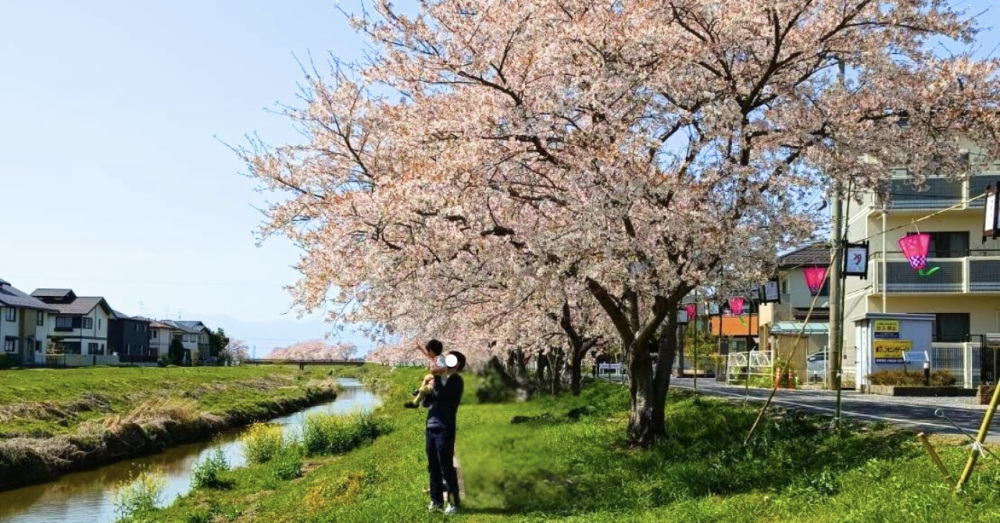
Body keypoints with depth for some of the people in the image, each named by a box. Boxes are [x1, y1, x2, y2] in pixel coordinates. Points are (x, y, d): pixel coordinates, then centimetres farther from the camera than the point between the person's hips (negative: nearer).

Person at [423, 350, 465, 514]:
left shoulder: (456, 380, -4)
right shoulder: (441, 379, 18)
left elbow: (442, 394, -21)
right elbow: (426, 403, 19)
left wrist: (435, 378, -11)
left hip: (444, 429, -8)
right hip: (431, 428, 8)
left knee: (446, 467, -6)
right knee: (433, 467, 11)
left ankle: (453, 503, 0)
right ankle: (436, 501, 19)